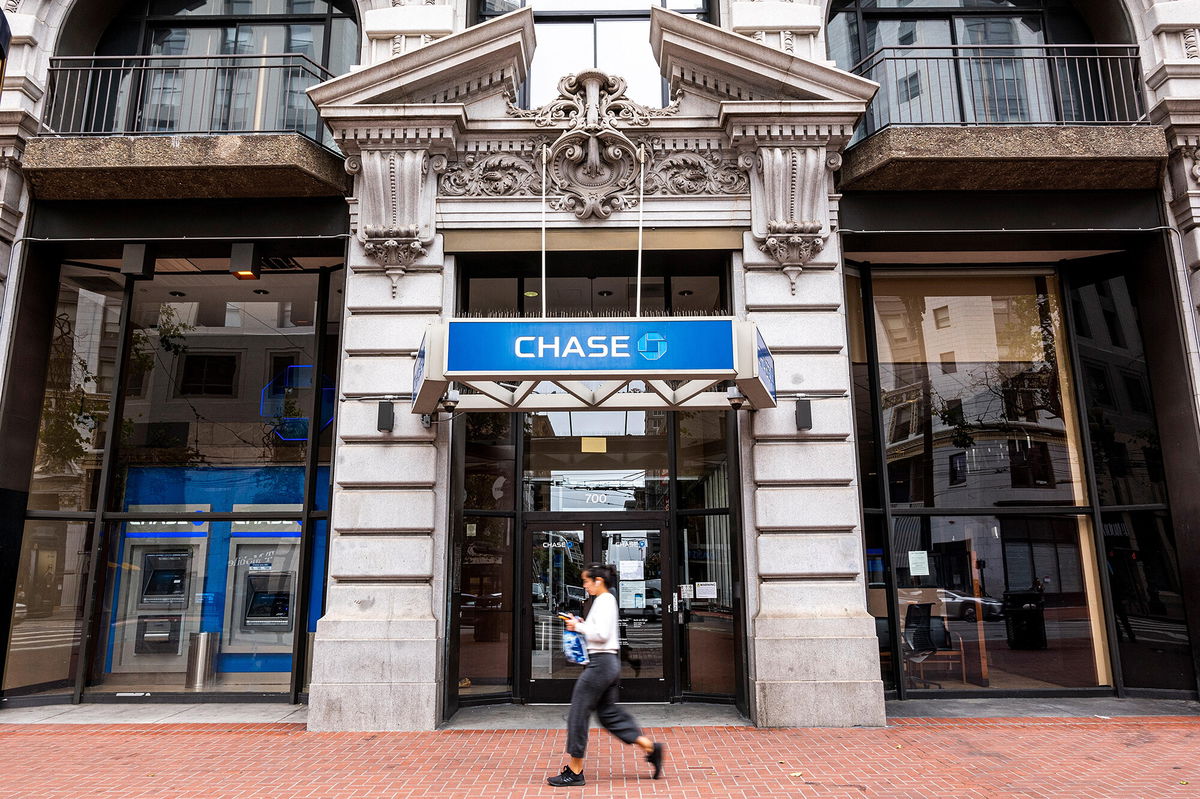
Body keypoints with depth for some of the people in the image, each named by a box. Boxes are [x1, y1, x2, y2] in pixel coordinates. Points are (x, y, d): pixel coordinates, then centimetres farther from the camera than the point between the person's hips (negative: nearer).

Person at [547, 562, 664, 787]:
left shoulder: (604, 601, -14)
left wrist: (579, 627, -12)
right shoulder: (608, 600, 15)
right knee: (608, 712, 15)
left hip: (601, 663, -10)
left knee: (578, 713, 0)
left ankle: (574, 771, 9)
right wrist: (581, 624, 11)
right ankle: (649, 747, 14)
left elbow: (601, 634, -23)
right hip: (609, 662, 10)